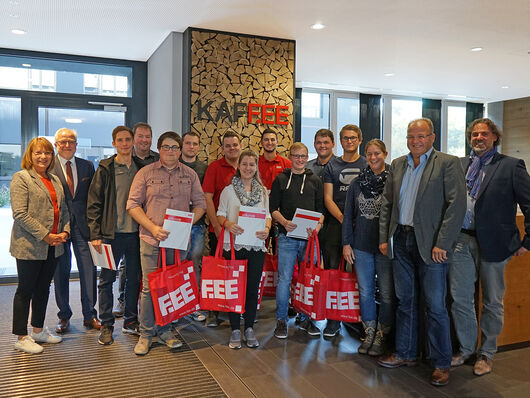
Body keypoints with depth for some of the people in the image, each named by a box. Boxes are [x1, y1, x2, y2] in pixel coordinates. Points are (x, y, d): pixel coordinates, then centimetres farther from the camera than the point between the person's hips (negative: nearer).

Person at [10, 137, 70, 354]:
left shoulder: (55, 180, 15)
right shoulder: (21, 178, -7)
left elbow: (64, 209, 15)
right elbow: (20, 214, -15)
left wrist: (64, 232, -2)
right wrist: (45, 235, -17)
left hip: (52, 246, 7)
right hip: (29, 246, -7)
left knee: (43, 289, 15)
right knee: (26, 290, 3)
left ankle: (38, 331, 29)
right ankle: (21, 338, 15)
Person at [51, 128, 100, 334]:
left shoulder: (87, 166, 9)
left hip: (83, 224, 2)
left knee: (89, 270, 1)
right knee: (60, 272, 9)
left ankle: (90, 315, 15)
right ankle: (64, 316, 24)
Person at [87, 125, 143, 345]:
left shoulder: (141, 167, 8)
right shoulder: (105, 169, -1)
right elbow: (94, 203, -3)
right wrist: (95, 234, -9)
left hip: (135, 233, 3)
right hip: (111, 234, -3)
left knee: (134, 279, 11)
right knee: (106, 279, 4)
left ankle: (131, 321, 25)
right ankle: (106, 325, 18)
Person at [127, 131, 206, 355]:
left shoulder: (190, 175, 10)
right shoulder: (146, 173, 3)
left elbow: (200, 204, 10)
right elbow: (133, 204, -1)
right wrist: (153, 227, -13)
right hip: (151, 240, -2)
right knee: (150, 287, 1)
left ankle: (165, 330, 26)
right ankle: (146, 334, 17)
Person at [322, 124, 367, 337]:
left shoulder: (368, 165, 10)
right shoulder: (332, 166, 11)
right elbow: (328, 198, 5)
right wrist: (342, 218, -10)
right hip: (336, 223, 1)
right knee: (332, 269, -3)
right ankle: (333, 320, 4)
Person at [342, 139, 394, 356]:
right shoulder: (357, 183, 6)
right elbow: (348, 215, 9)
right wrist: (346, 243, 4)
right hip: (362, 245, 3)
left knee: (386, 293, 4)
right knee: (365, 292, 11)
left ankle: (382, 336, 20)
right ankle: (369, 333, 26)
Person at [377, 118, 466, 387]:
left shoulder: (448, 164, -4)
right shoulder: (397, 165, 12)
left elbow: (457, 205, -11)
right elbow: (387, 203, 14)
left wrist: (442, 244, -16)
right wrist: (384, 237, 7)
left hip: (430, 244, -5)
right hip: (402, 241, 5)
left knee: (435, 306, 2)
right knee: (405, 301, 15)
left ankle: (441, 364, 18)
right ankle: (405, 354, 29)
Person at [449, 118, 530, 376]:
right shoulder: (459, 166, 9)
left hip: (493, 243, -3)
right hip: (461, 241, 4)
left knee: (492, 302, 10)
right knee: (459, 299, 9)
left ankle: (486, 353, 27)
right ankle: (466, 348, 26)